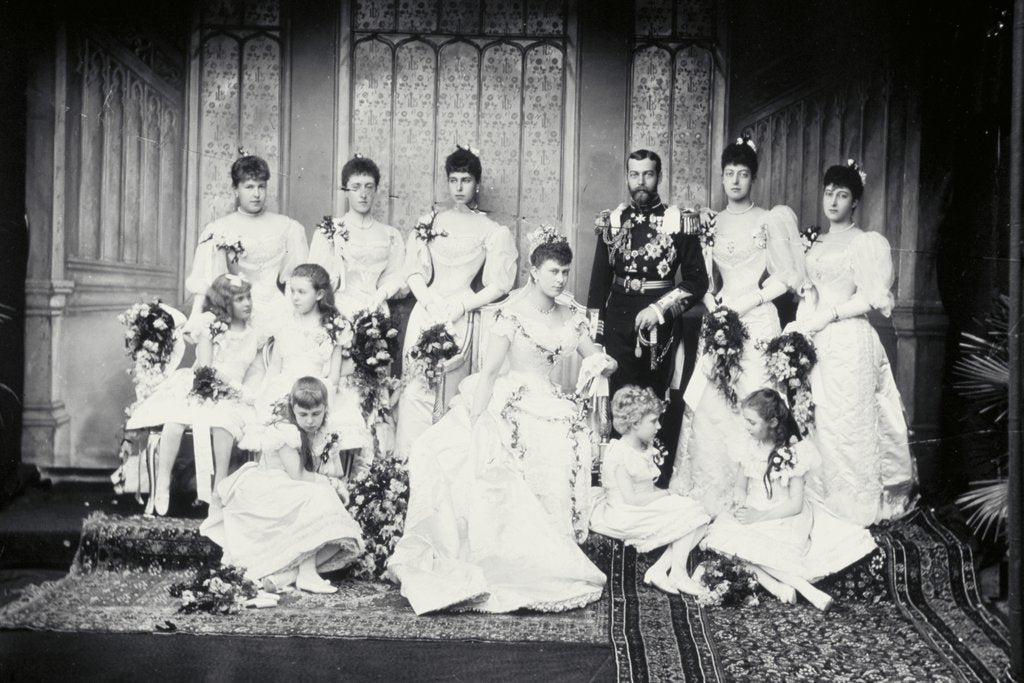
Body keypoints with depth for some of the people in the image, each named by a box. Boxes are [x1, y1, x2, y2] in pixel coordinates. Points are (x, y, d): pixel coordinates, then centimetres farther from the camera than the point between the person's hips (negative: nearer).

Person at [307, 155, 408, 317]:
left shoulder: (391, 235, 15)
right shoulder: (329, 231, 8)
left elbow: (395, 276, 9)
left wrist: (381, 294, -9)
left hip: (376, 310, 2)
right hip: (338, 310, -2)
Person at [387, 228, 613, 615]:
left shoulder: (572, 320, 12)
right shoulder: (513, 314, -4)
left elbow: (598, 363, 20)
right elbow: (489, 371, -10)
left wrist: (603, 365, -6)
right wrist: (476, 424, -19)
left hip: (548, 414, 4)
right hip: (507, 407, -4)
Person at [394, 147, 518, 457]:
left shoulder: (490, 231, 5)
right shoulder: (429, 223, 12)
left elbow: (498, 285, 0)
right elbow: (414, 271, 7)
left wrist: (461, 306, -10)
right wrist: (430, 301, -10)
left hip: (459, 319, -2)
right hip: (424, 313, 2)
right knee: (416, 390, -5)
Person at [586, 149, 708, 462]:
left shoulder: (678, 221, -2)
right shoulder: (612, 221, 7)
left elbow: (697, 280, -2)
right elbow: (599, 280, 11)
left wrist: (659, 309, -13)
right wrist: (595, 335, 6)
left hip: (660, 325, -2)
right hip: (617, 324, 2)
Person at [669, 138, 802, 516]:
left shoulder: (769, 221, 1)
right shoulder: (711, 223, 14)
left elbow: (786, 276, -3)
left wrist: (746, 301, -10)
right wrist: (710, 300, -4)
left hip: (756, 321, -4)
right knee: (709, 406, -2)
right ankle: (709, 497, 7)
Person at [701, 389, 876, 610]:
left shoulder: (794, 453, -12)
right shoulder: (747, 446, 2)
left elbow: (795, 504, -13)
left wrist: (759, 516, -21)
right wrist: (740, 502, -13)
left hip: (786, 519, -5)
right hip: (752, 516, 6)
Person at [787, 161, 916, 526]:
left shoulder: (869, 242, -3)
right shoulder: (816, 243, 17)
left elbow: (873, 297, -10)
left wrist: (827, 315, -13)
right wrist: (801, 324, 3)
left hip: (848, 341, -6)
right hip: (814, 343, 6)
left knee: (846, 420, -6)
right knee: (813, 421, 5)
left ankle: (852, 509, 3)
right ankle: (817, 498, 14)